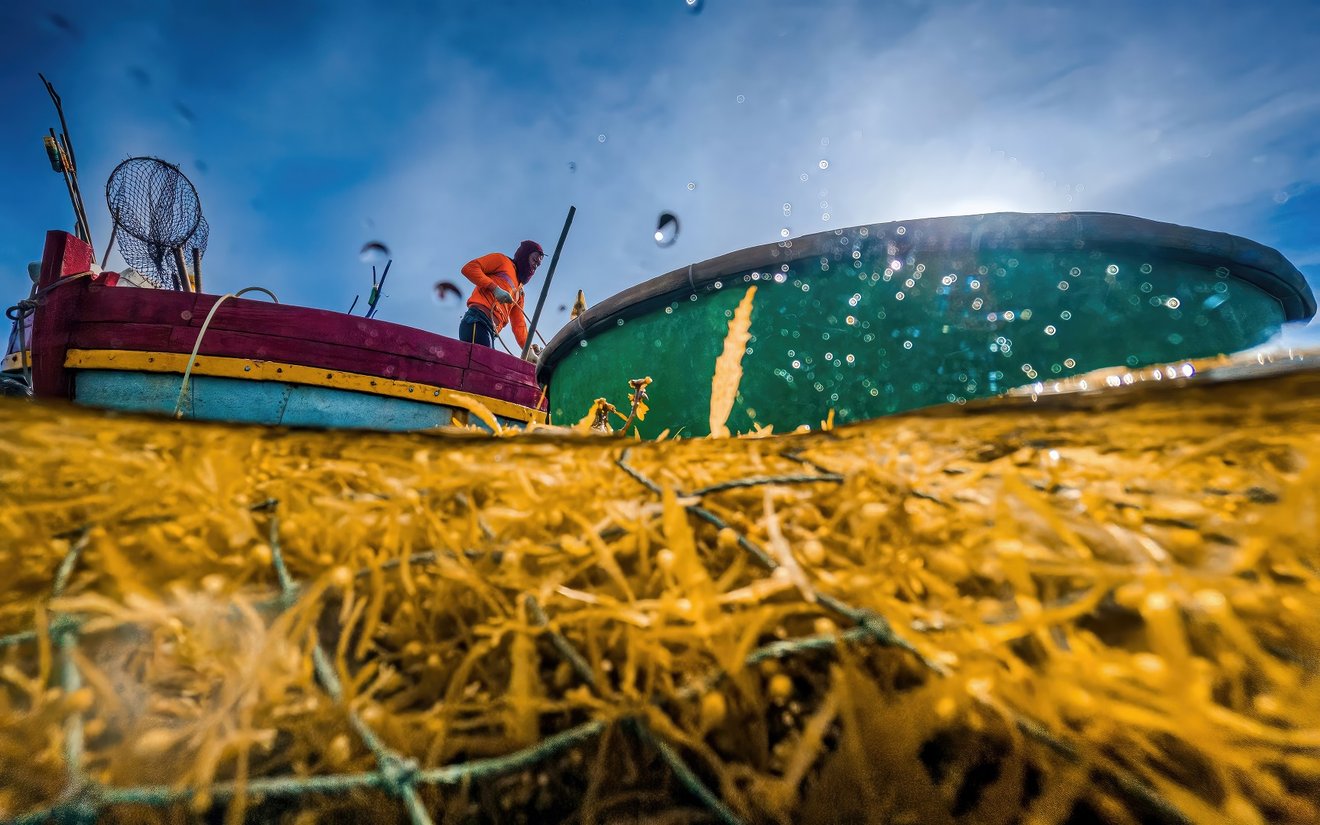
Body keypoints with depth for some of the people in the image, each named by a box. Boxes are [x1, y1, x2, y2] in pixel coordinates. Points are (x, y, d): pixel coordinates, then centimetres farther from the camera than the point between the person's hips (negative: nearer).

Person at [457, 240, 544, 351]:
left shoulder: (520, 292, 30)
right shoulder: (502, 260, 14)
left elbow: (519, 324, 22)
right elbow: (469, 267, 2)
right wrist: (495, 288, -11)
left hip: (491, 331, 7)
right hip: (478, 321, -7)